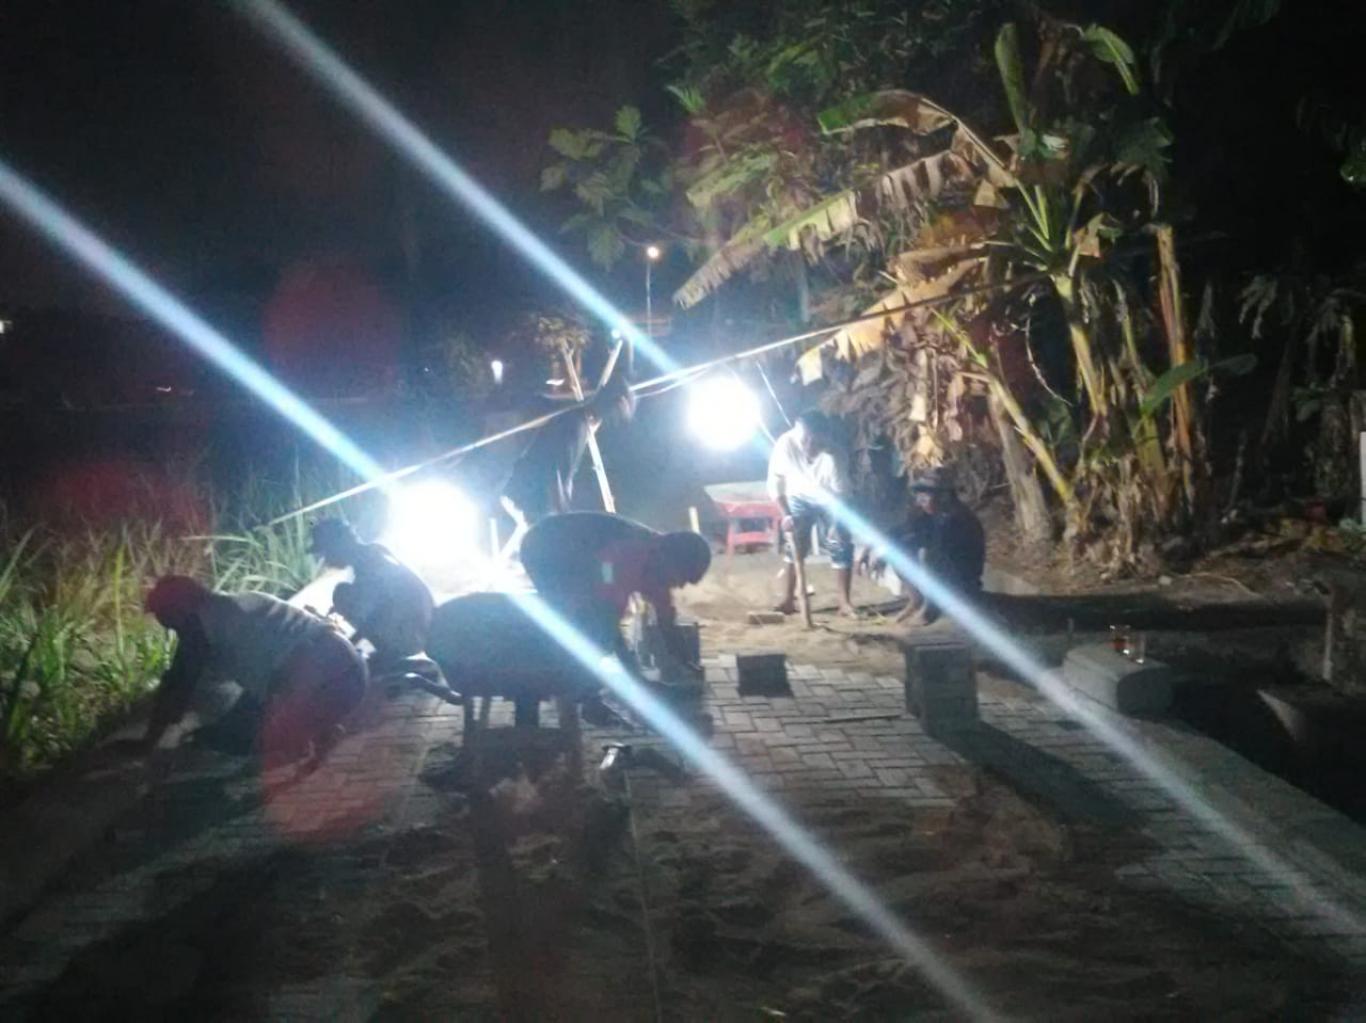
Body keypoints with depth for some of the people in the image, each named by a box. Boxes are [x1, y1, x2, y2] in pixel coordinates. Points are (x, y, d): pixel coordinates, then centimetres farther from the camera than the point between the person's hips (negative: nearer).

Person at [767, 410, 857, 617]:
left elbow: (841, 493, -25)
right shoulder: (785, 444, -29)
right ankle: (788, 599, 8)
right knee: (793, 546, -2)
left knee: (841, 546, -8)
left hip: (828, 501, -1)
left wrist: (837, 525, -31)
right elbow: (775, 482, -19)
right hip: (799, 499, 1)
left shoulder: (831, 456, -34)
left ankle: (844, 602, -1)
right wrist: (785, 514, -22)